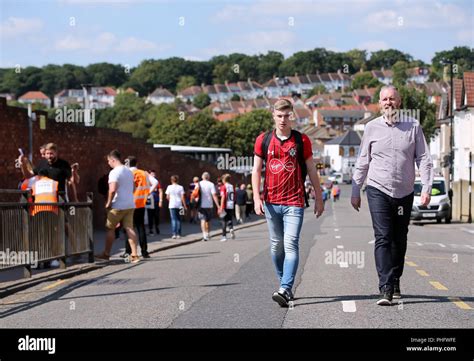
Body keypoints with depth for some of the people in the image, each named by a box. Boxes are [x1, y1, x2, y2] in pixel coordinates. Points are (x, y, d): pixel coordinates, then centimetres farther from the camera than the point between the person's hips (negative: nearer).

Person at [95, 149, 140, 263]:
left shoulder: (114, 172, -14)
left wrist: (108, 203, -12)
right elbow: (133, 187, 22)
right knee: (129, 229, 4)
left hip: (118, 206, -7)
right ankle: (134, 255, -3)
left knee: (110, 228, 6)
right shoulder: (129, 171, 13)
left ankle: (106, 254, 13)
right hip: (130, 205, 7)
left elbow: (112, 190, -23)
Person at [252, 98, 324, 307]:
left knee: (291, 245, -14)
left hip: (294, 202, -3)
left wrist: (319, 198, 9)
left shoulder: (301, 140, 3)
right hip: (271, 202, 3)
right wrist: (257, 198, -2)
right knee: (276, 246, 10)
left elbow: (311, 170, 8)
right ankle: (285, 285, 23)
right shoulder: (263, 140, 6)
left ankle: (285, 290, -23)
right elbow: (256, 170, 7)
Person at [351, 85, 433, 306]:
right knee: (383, 238, -11)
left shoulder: (413, 126, 2)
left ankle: (395, 282, 25)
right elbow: (362, 162, 9)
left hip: (404, 192, 1)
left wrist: (426, 188, -8)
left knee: (399, 240, 10)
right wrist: (355, 191, 9)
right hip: (378, 190, -1)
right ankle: (385, 289, -16)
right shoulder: (372, 128, 3)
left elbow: (424, 159, 2)